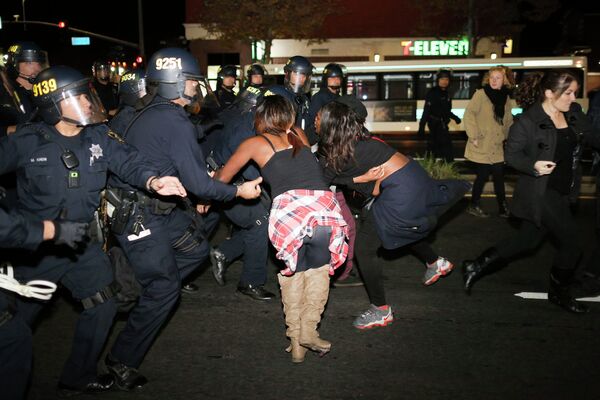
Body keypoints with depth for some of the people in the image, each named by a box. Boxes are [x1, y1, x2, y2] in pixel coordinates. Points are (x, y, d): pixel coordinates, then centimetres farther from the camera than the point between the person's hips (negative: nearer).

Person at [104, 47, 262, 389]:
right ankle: (123, 361, 10)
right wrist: (239, 191, -7)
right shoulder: (176, 123, -20)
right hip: (139, 217, -10)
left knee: (197, 248, 17)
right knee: (165, 289, -3)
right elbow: (198, 183, -20)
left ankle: (138, 293, 19)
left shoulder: (152, 114, 10)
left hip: (158, 208, 10)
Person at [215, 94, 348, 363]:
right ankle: (308, 331, 13)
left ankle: (296, 341, 20)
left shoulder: (255, 143, 20)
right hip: (324, 206, 1)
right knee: (319, 268, 22)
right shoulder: (299, 137, 27)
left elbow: (222, 177, 27)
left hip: (288, 209, -1)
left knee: (293, 272, 20)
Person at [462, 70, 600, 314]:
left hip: (562, 191, 8)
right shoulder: (528, 122, -17)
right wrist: (533, 165, -28)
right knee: (570, 242, -1)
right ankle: (559, 293, 24)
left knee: (528, 240, 15)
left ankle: (476, 266, 26)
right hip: (540, 193, -8)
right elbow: (511, 154, -12)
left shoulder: (574, 114, 3)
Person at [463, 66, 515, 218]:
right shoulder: (481, 94, -10)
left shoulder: (506, 98, 9)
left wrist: (508, 137, 12)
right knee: (482, 175, 1)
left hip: (497, 147, 5)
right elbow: (468, 115, -14)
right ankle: (474, 205, 18)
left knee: (499, 176, 9)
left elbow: (508, 121, 19)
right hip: (482, 146, -5)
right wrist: (474, 136, -17)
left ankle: (503, 207, 20)